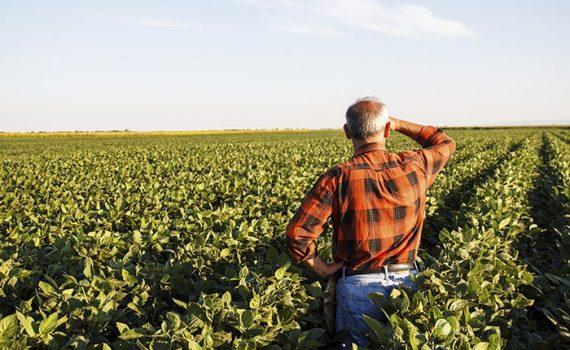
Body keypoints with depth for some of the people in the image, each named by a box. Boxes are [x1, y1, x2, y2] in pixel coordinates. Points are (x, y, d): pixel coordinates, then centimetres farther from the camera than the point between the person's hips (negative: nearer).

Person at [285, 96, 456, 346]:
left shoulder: (338, 178, -12)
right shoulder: (414, 167, -4)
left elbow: (297, 234, -17)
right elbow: (445, 143, 20)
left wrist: (322, 269, -1)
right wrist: (399, 124, 20)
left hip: (358, 288, -2)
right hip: (407, 284, 3)